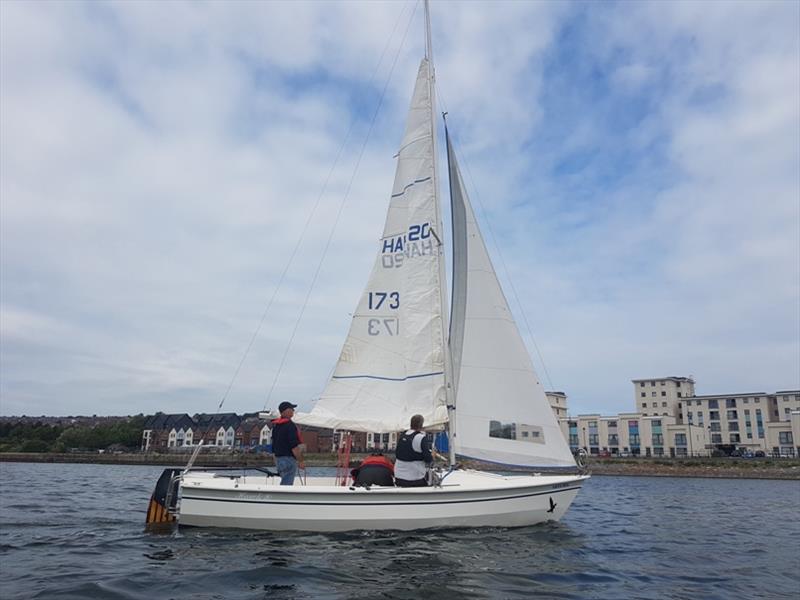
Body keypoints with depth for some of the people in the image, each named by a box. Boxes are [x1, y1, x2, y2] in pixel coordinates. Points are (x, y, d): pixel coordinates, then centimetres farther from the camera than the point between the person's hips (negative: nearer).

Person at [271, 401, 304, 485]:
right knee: (287, 484, -6)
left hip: (278, 458, 10)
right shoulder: (290, 425, -17)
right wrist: (301, 461, -14)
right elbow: (294, 447, -21)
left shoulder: (276, 425, 12)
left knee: (284, 484, 18)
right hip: (288, 458, -9)